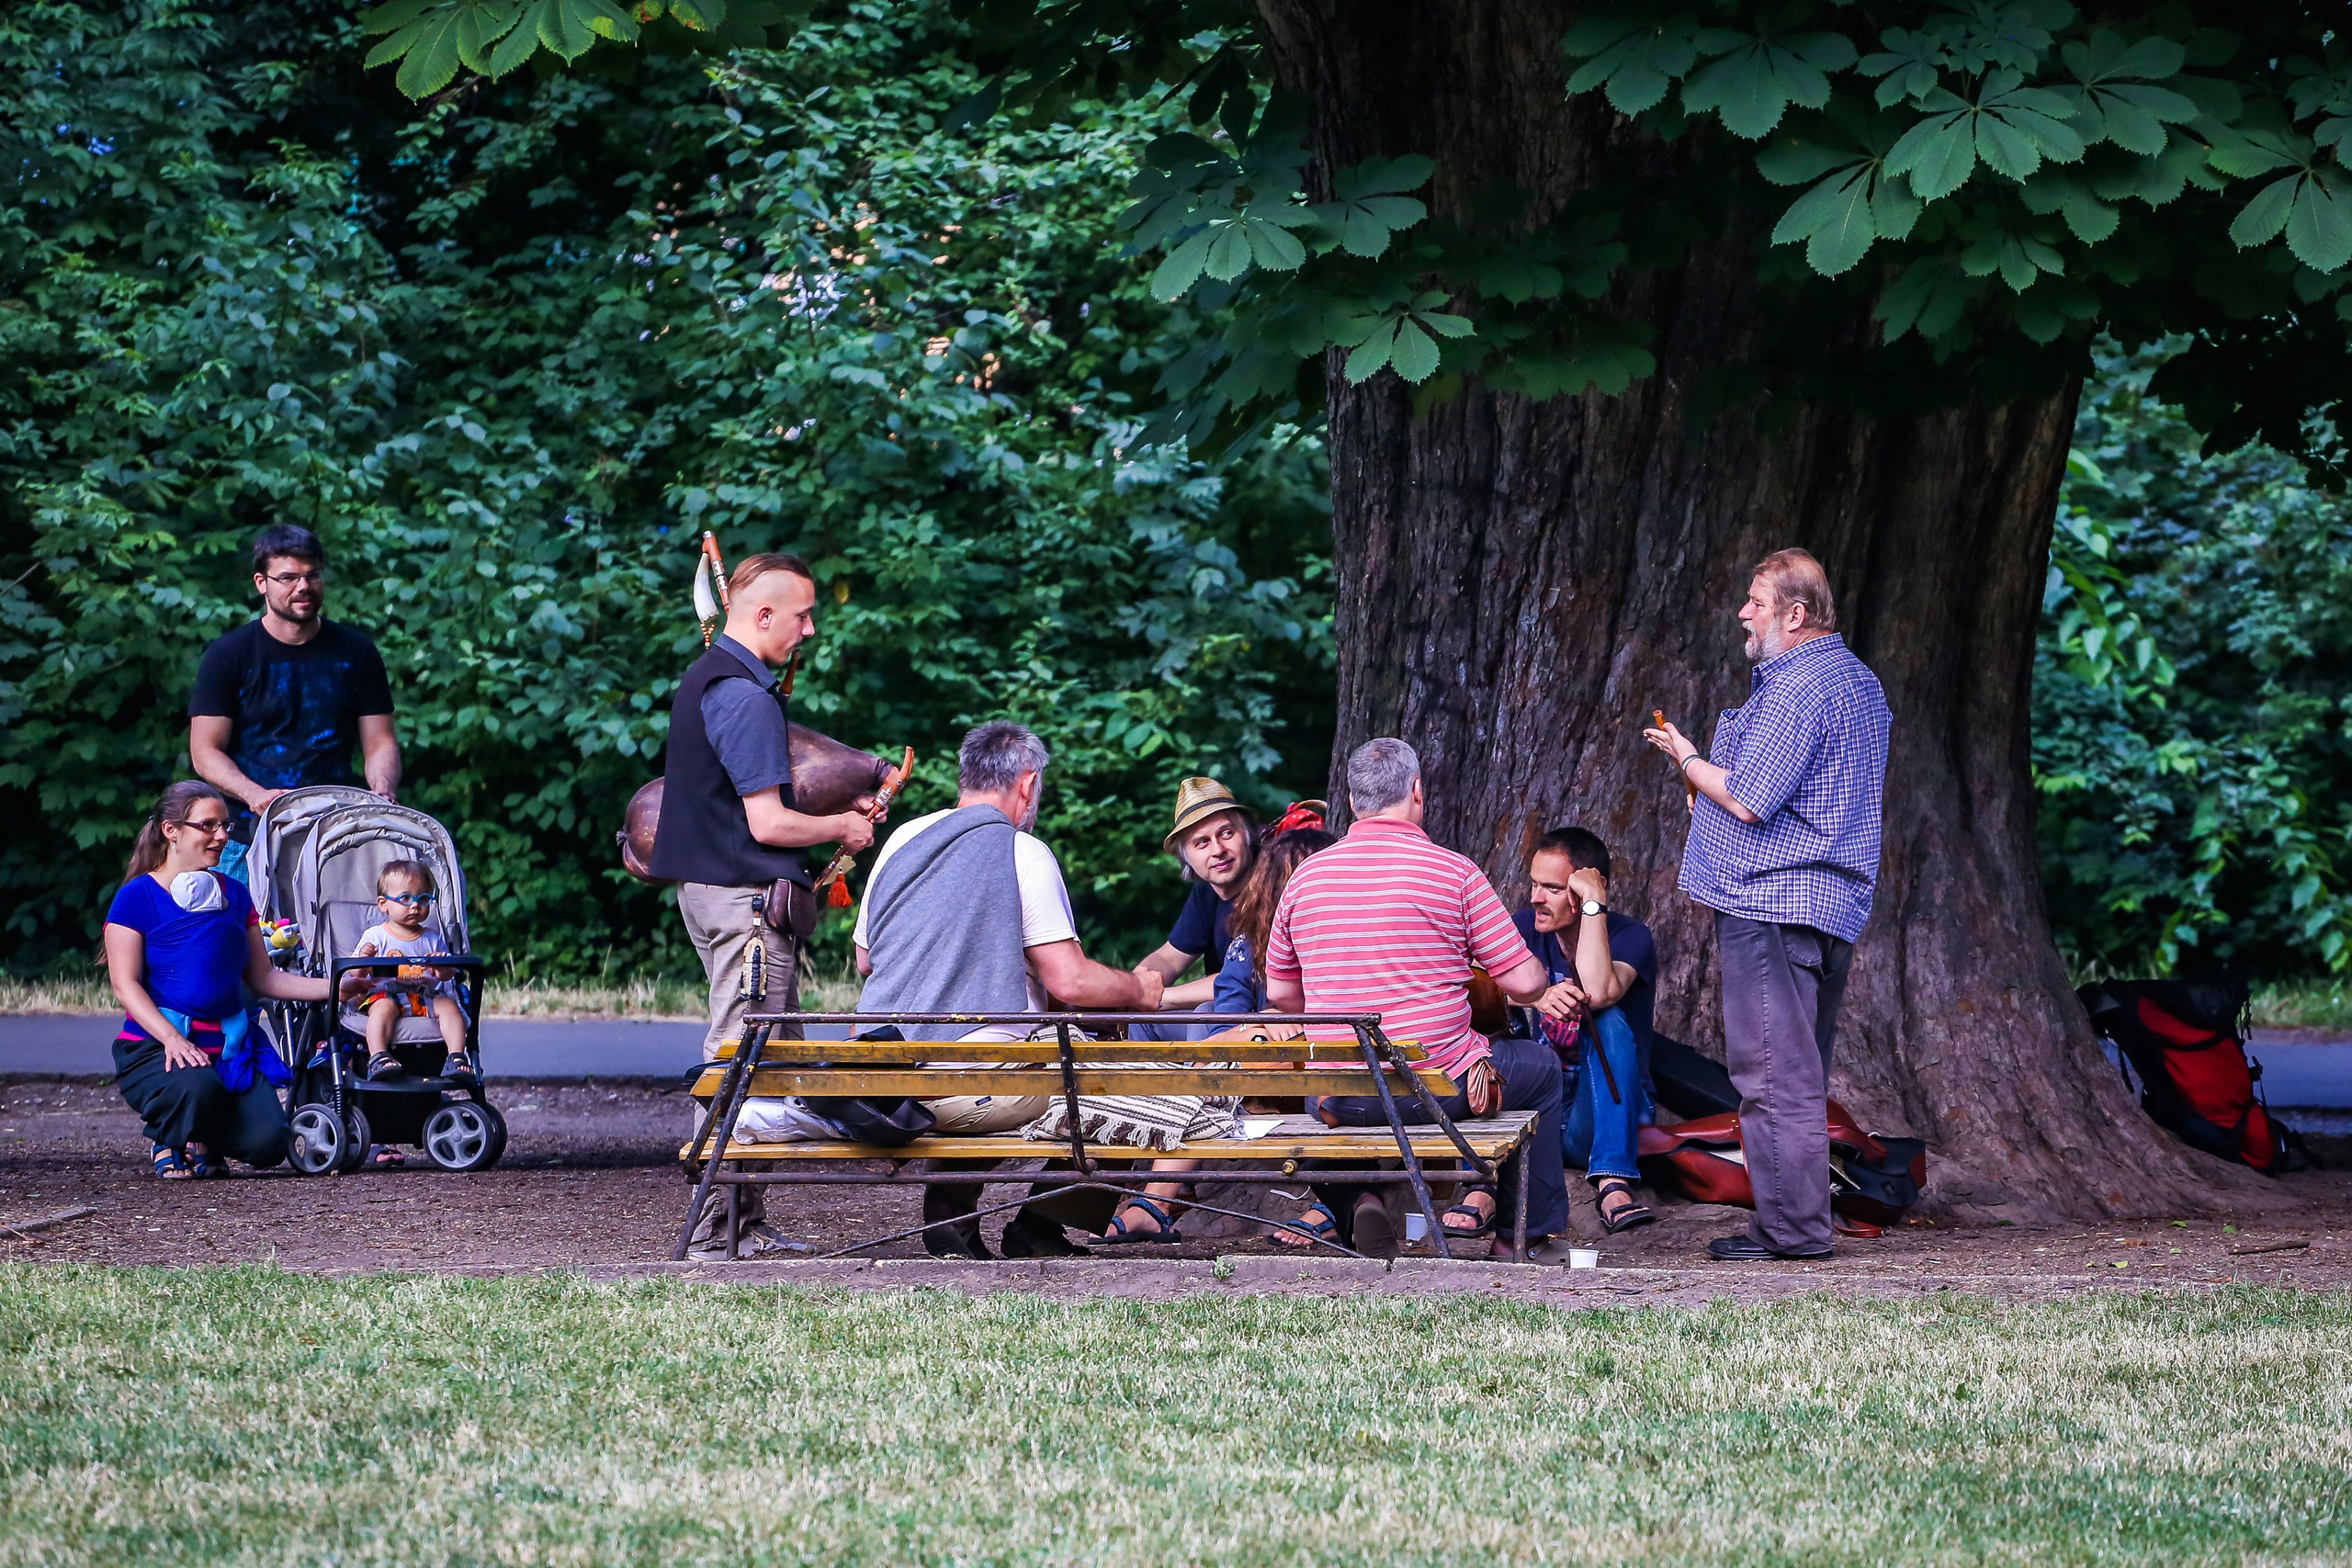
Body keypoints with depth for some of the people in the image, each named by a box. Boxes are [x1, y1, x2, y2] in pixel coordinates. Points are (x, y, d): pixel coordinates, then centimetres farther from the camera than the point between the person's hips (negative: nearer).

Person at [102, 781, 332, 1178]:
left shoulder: (234, 894, 15)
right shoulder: (138, 896, -3)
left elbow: (262, 977, 15)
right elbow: (125, 984, -10)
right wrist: (171, 1038, -24)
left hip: (229, 1047, 4)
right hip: (155, 1047, -4)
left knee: (268, 1143, -19)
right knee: (197, 1087, -38)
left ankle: (204, 1141, 17)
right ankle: (168, 1138, -1)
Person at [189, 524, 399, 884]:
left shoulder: (356, 653, 11)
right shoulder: (228, 655, 3)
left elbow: (380, 742, 12)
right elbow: (205, 750, -1)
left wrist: (382, 788, -11)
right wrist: (254, 794, -20)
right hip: (247, 838, -2)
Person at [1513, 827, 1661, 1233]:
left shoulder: (1630, 937, -8)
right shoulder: (1525, 928, 4)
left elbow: (1598, 993, -30)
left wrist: (1593, 904, -23)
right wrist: (1538, 998, -34)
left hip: (1598, 1116, -3)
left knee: (1609, 1021, -29)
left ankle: (1612, 1185, -41)